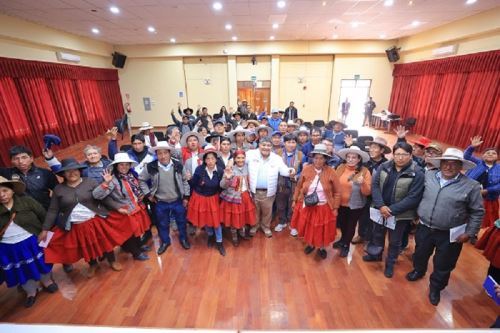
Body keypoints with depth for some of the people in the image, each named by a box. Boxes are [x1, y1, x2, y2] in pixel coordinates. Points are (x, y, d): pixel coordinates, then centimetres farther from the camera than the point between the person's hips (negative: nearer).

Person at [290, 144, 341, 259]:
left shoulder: (331, 172, -12)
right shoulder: (306, 169, -9)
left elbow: (337, 192, -4)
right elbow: (299, 187, 2)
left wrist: (335, 208, -4)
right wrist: (294, 200, 4)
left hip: (324, 207, -1)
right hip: (307, 206, 1)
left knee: (323, 229, 15)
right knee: (308, 227, 17)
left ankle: (322, 248, 42)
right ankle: (310, 244, 44)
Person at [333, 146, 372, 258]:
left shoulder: (365, 171, -16)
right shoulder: (340, 168, -9)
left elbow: (367, 192, -16)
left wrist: (363, 183, -35)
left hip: (355, 205, -3)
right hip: (340, 203, 3)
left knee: (351, 225, 18)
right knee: (341, 223, 25)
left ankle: (346, 245, 44)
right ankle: (343, 240, 54)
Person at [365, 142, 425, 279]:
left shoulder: (417, 173, -16)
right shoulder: (384, 166, -6)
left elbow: (413, 198, -19)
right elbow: (374, 185, -10)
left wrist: (392, 210, -23)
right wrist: (381, 206, -21)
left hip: (400, 214, -3)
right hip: (380, 210, 3)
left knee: (395, 241, 16)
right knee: (377, 234, 23)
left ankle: (390, 263, 40)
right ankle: (376, 255, 47)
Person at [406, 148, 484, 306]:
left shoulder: (471, 186, -13)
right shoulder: (429, 176, -6)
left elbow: (477, 212, -4)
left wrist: (469, 233, -5)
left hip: (450, 234, -2)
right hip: (424, 228, 3)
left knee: (443, 265, 14)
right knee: (420, 254, 23)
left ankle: (436, 287, 38)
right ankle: (418, 271, 52)